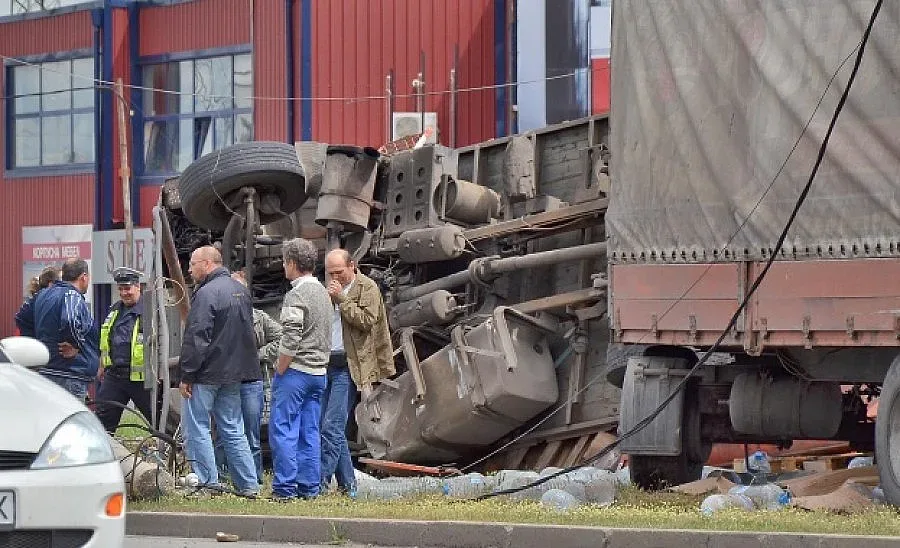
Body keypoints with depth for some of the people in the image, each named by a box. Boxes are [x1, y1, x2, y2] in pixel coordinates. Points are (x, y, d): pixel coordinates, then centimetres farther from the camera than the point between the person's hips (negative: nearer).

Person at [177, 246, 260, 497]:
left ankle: (208, 482, -3)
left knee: (196, 427, -1)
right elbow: (247, 332, 21)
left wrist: (186, 375, -15)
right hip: (234, 373, 8)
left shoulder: (207, 293, -16)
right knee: (233, 430, 12)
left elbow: (196, 339, -19)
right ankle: (248, 484, 10)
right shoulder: (241, 291, 12)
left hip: (207, 373, -8)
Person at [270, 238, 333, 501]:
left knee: (283, 430, -4)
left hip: (295, 371, -8)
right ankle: (309, 487, 10)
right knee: (310, 432, 10)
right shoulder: (323, 293, 14)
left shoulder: (296, 296, -14)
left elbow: (290, 341, -20)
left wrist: (280, 371, -11)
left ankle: (285, 487, -7)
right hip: (319, 372, 8)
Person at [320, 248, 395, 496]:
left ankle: (321, 481, -14)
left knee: (331, 426, -14)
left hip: (348, 366, -7)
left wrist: (341, 299, -11)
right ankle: (347, 484, 12)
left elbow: (366, 320, -11)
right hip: (327, 364, 7)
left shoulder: (367, 288, 1)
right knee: (334, 429, 6)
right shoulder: (331, 289, 20)